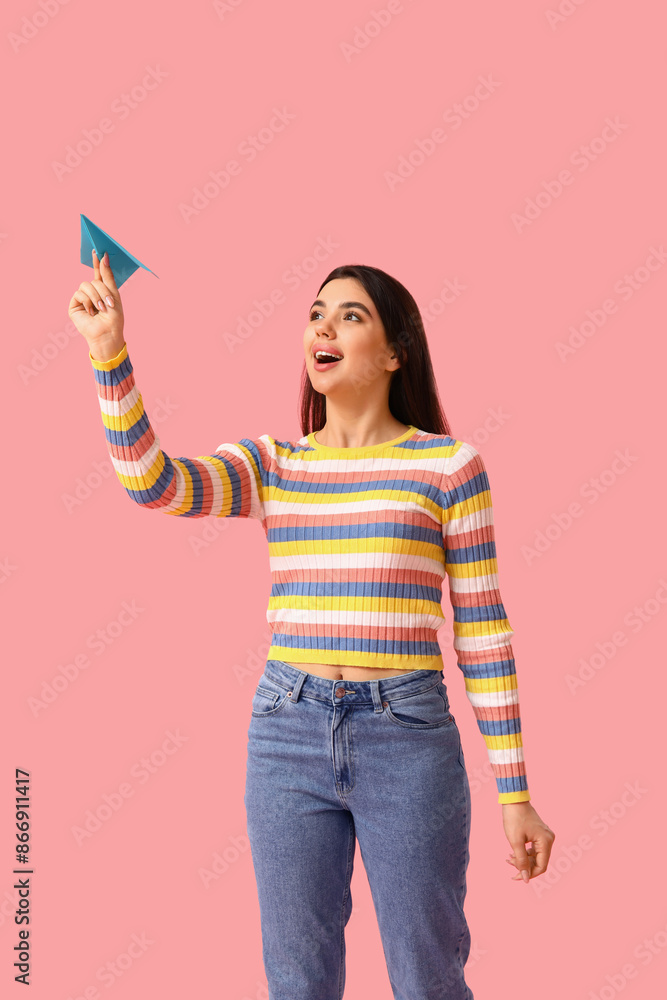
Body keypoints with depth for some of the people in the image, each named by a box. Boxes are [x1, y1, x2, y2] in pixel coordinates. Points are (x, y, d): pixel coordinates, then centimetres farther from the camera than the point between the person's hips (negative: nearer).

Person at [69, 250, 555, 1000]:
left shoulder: (448, 464, -1)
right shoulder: (269, 465, 7)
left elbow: (482, 629, -1)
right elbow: (152, 481, -10)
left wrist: (515, 792, -2)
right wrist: (109, 351, -19)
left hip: (408, 738, -3)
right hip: (288, 737, 3)